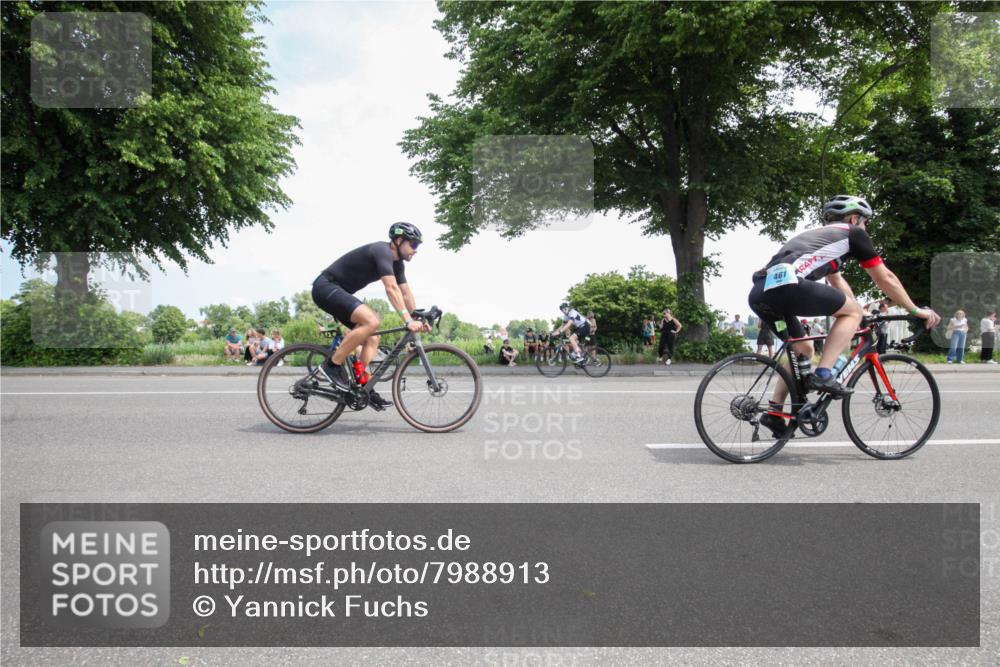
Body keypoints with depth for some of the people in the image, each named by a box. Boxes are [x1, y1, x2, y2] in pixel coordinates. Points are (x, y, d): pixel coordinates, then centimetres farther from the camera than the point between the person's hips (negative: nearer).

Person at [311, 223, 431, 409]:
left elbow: (406, 292, 11)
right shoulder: (382, 251, -21)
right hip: (326, 287, -10)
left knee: (373, 337, 4)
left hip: (338, 291, 10)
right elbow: (391, 289, -32)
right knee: (371, 321, -28)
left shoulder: (396, 262, 9)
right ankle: (333, 364, -17)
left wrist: (419, 319, 1)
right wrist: (408, 320, -37)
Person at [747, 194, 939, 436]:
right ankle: (822, 375, -1)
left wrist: (859, 314, 55)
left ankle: (774, 411, 20)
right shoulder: (852, 233, 18)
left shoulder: (819, 235, 39)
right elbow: (886, 279, 22)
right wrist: (915, 310, 32)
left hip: (759, 293, 8)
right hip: (785, 286, -8)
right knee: (853, 311, 9)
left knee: (803, 348, 25)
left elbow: (837, 282, 48)